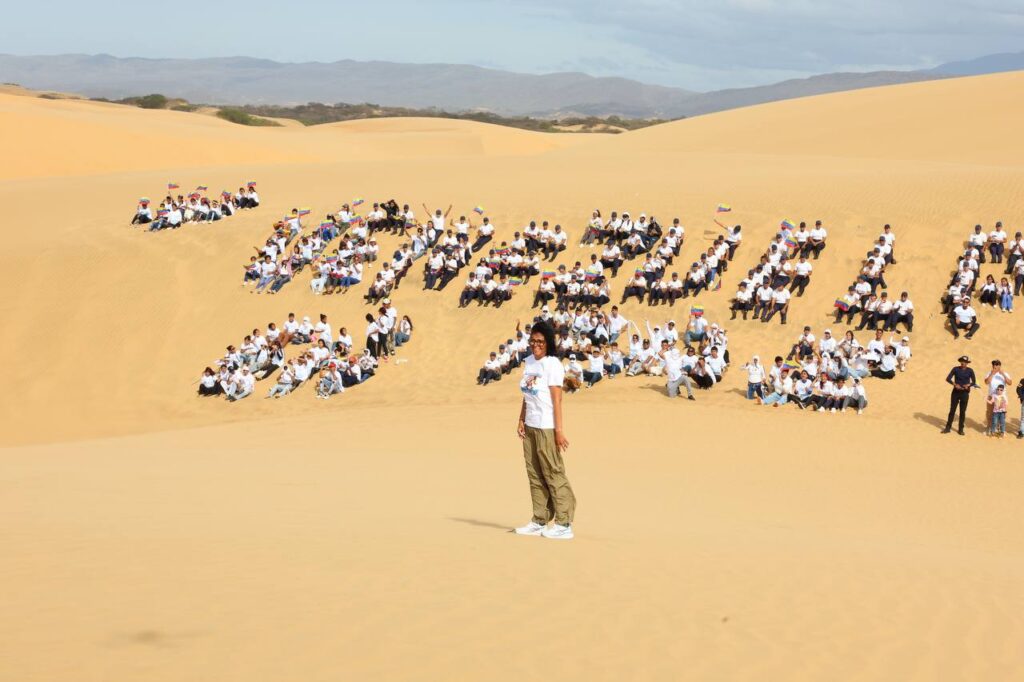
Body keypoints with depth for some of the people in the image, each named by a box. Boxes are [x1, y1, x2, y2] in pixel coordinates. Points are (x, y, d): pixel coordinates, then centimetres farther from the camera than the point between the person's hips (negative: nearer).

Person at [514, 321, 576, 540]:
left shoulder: (552, 364, -10)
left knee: (553, 473, -5)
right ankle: (539, 521, 16)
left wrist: (559, 430, -17)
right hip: (530, 426, 7)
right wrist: (521, 420, 10)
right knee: (534, 475, 9)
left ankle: (564, 524, -2)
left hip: (546, 427, -7)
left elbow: (557, 400, -14)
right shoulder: (529, 362, 12)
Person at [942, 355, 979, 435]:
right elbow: (948, 378, -7)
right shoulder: (955, 369, -1)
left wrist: (969, 385, -21)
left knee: (963, 411, 3)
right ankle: (948, 427, 8)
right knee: (952, 410, 2)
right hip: (955, 392, 0)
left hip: (965, 393, 0)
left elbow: (974, 382, 1)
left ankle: (961, 429, 10)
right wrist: (955, 384, -23)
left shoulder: (970, 371, 1)